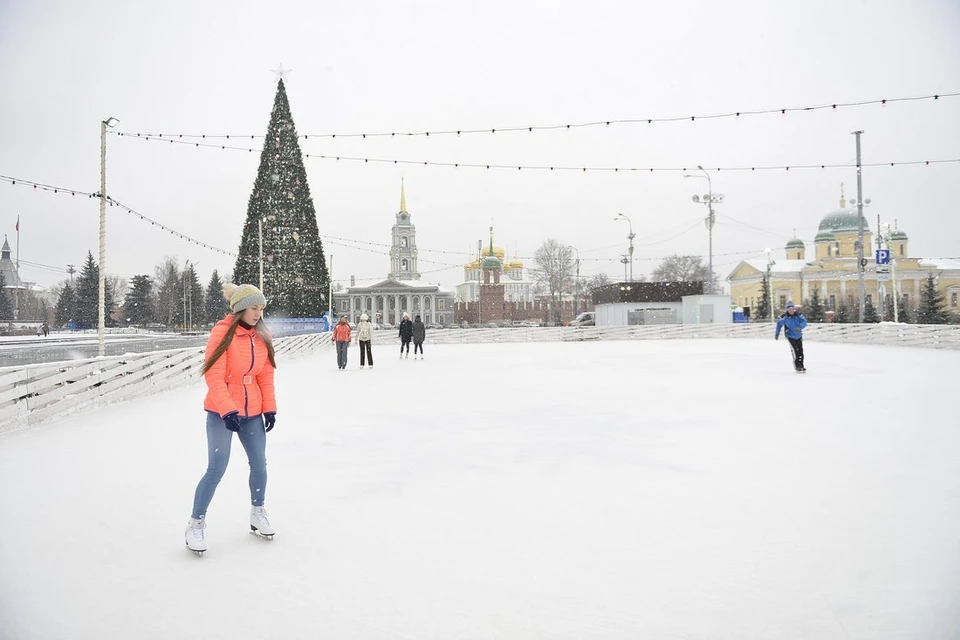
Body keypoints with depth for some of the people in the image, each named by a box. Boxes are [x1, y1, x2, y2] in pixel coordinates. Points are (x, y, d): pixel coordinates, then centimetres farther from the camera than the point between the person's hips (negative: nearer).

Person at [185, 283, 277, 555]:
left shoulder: (262, 337, 3)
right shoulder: (223, 332, -15)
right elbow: (214, 376, -17)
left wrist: (269, 408, 5)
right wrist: (227, 411, -22)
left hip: (252, 412, 6)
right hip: (222, 412, -6)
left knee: (259, 464, 11)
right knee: (217, 469, -7)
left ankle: (258, 515, 31)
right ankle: (196, 524, 10)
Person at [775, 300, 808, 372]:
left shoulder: (798, 314, -6)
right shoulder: (784, 316, -9)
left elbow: (804, 321, -13)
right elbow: (779, 324, 6)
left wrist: (800, 326, -34)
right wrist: (777, 333, 12)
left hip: (799, 336, 3)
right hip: (790, 336, -3)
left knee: (800, 351, 10)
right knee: (795, 350, -17)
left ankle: (801, 365, 25)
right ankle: (797, 366, -9)